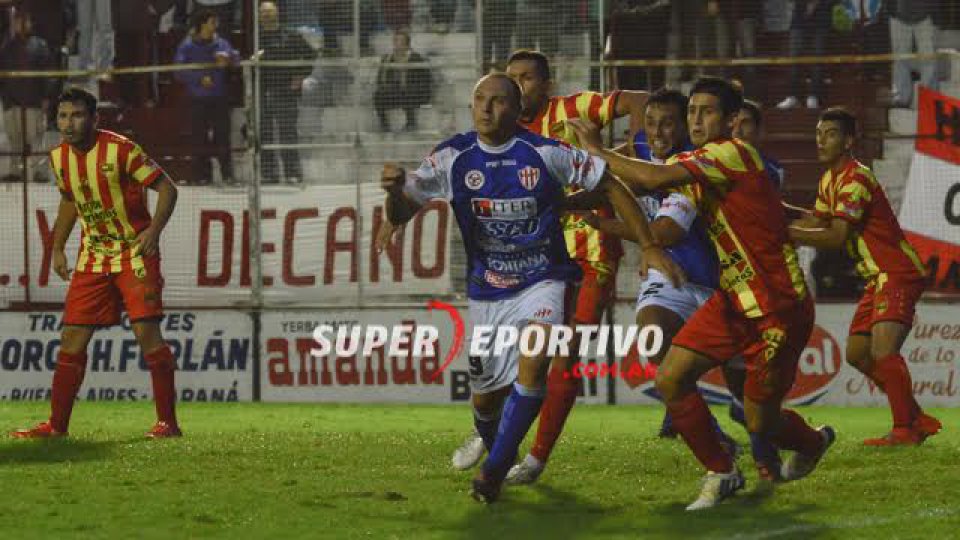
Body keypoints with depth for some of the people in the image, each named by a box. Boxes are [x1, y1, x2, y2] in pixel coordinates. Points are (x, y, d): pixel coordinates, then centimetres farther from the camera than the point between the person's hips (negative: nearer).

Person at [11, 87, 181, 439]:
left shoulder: (120, 149, -17)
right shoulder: (59, 158, 2)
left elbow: (167, 188, -13)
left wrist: (154, 230, -25)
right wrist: (57, 248, 16)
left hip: (136, 252, -6)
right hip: (92, 257, 6)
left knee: (146, 331, -14)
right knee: (72, 337, 1)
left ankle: (167, 421, -7)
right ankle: (57, 425, 8)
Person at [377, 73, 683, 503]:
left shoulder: (546, 154, -13)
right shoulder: (453, 158, -7)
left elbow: (610, 187, -3)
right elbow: (403, 210, -5)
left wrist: (649, 247, -5)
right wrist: (395, 190, -29)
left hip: (542, 280, -3)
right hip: (486, 289, 3)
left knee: (533, 362, -28)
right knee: (486, 394, 9)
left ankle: (495, 469, -17)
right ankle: (493, 448, 45)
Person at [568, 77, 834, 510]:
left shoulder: (732, 154, -20)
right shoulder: (692, 164, 7)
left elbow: (655, 178, -31)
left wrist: (598, 150, -21)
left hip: (779, 307, -8)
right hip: (733, 300, 8)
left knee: (760, 423, 1)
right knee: (671, 379, -5)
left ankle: (813, 442, 38)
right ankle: (721, 474, 13)